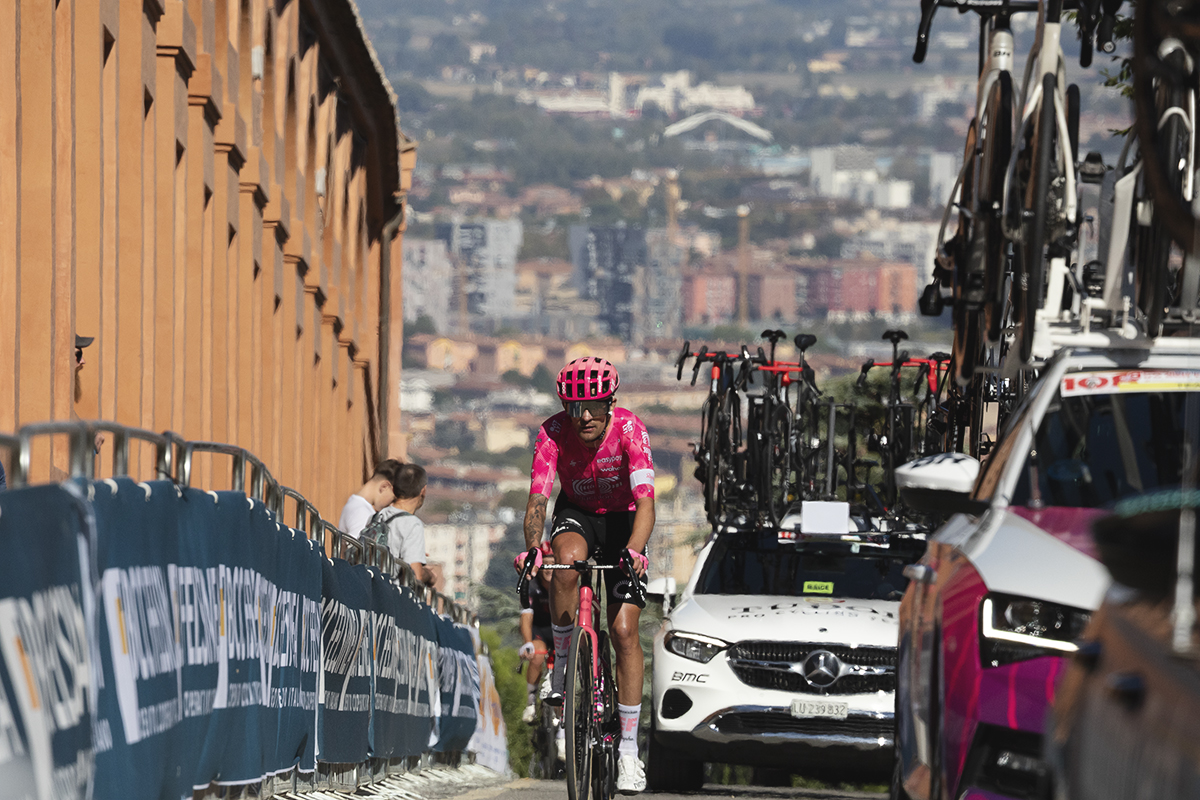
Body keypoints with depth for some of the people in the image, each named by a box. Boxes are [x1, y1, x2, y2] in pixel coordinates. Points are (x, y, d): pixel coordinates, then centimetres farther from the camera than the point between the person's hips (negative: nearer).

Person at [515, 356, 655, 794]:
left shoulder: (629, 429, -28)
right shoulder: (553, 433, -24)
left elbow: (645, 502, -36)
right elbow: (537, 499, -30)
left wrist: (633, 551, -53)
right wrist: (532, 549, -48)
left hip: (622, 520, -1)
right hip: (576, 515, 1)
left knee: (624, 631, -10)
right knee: (567, 560, -37)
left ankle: (628, 749, -3)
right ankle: (562, 665, -17)